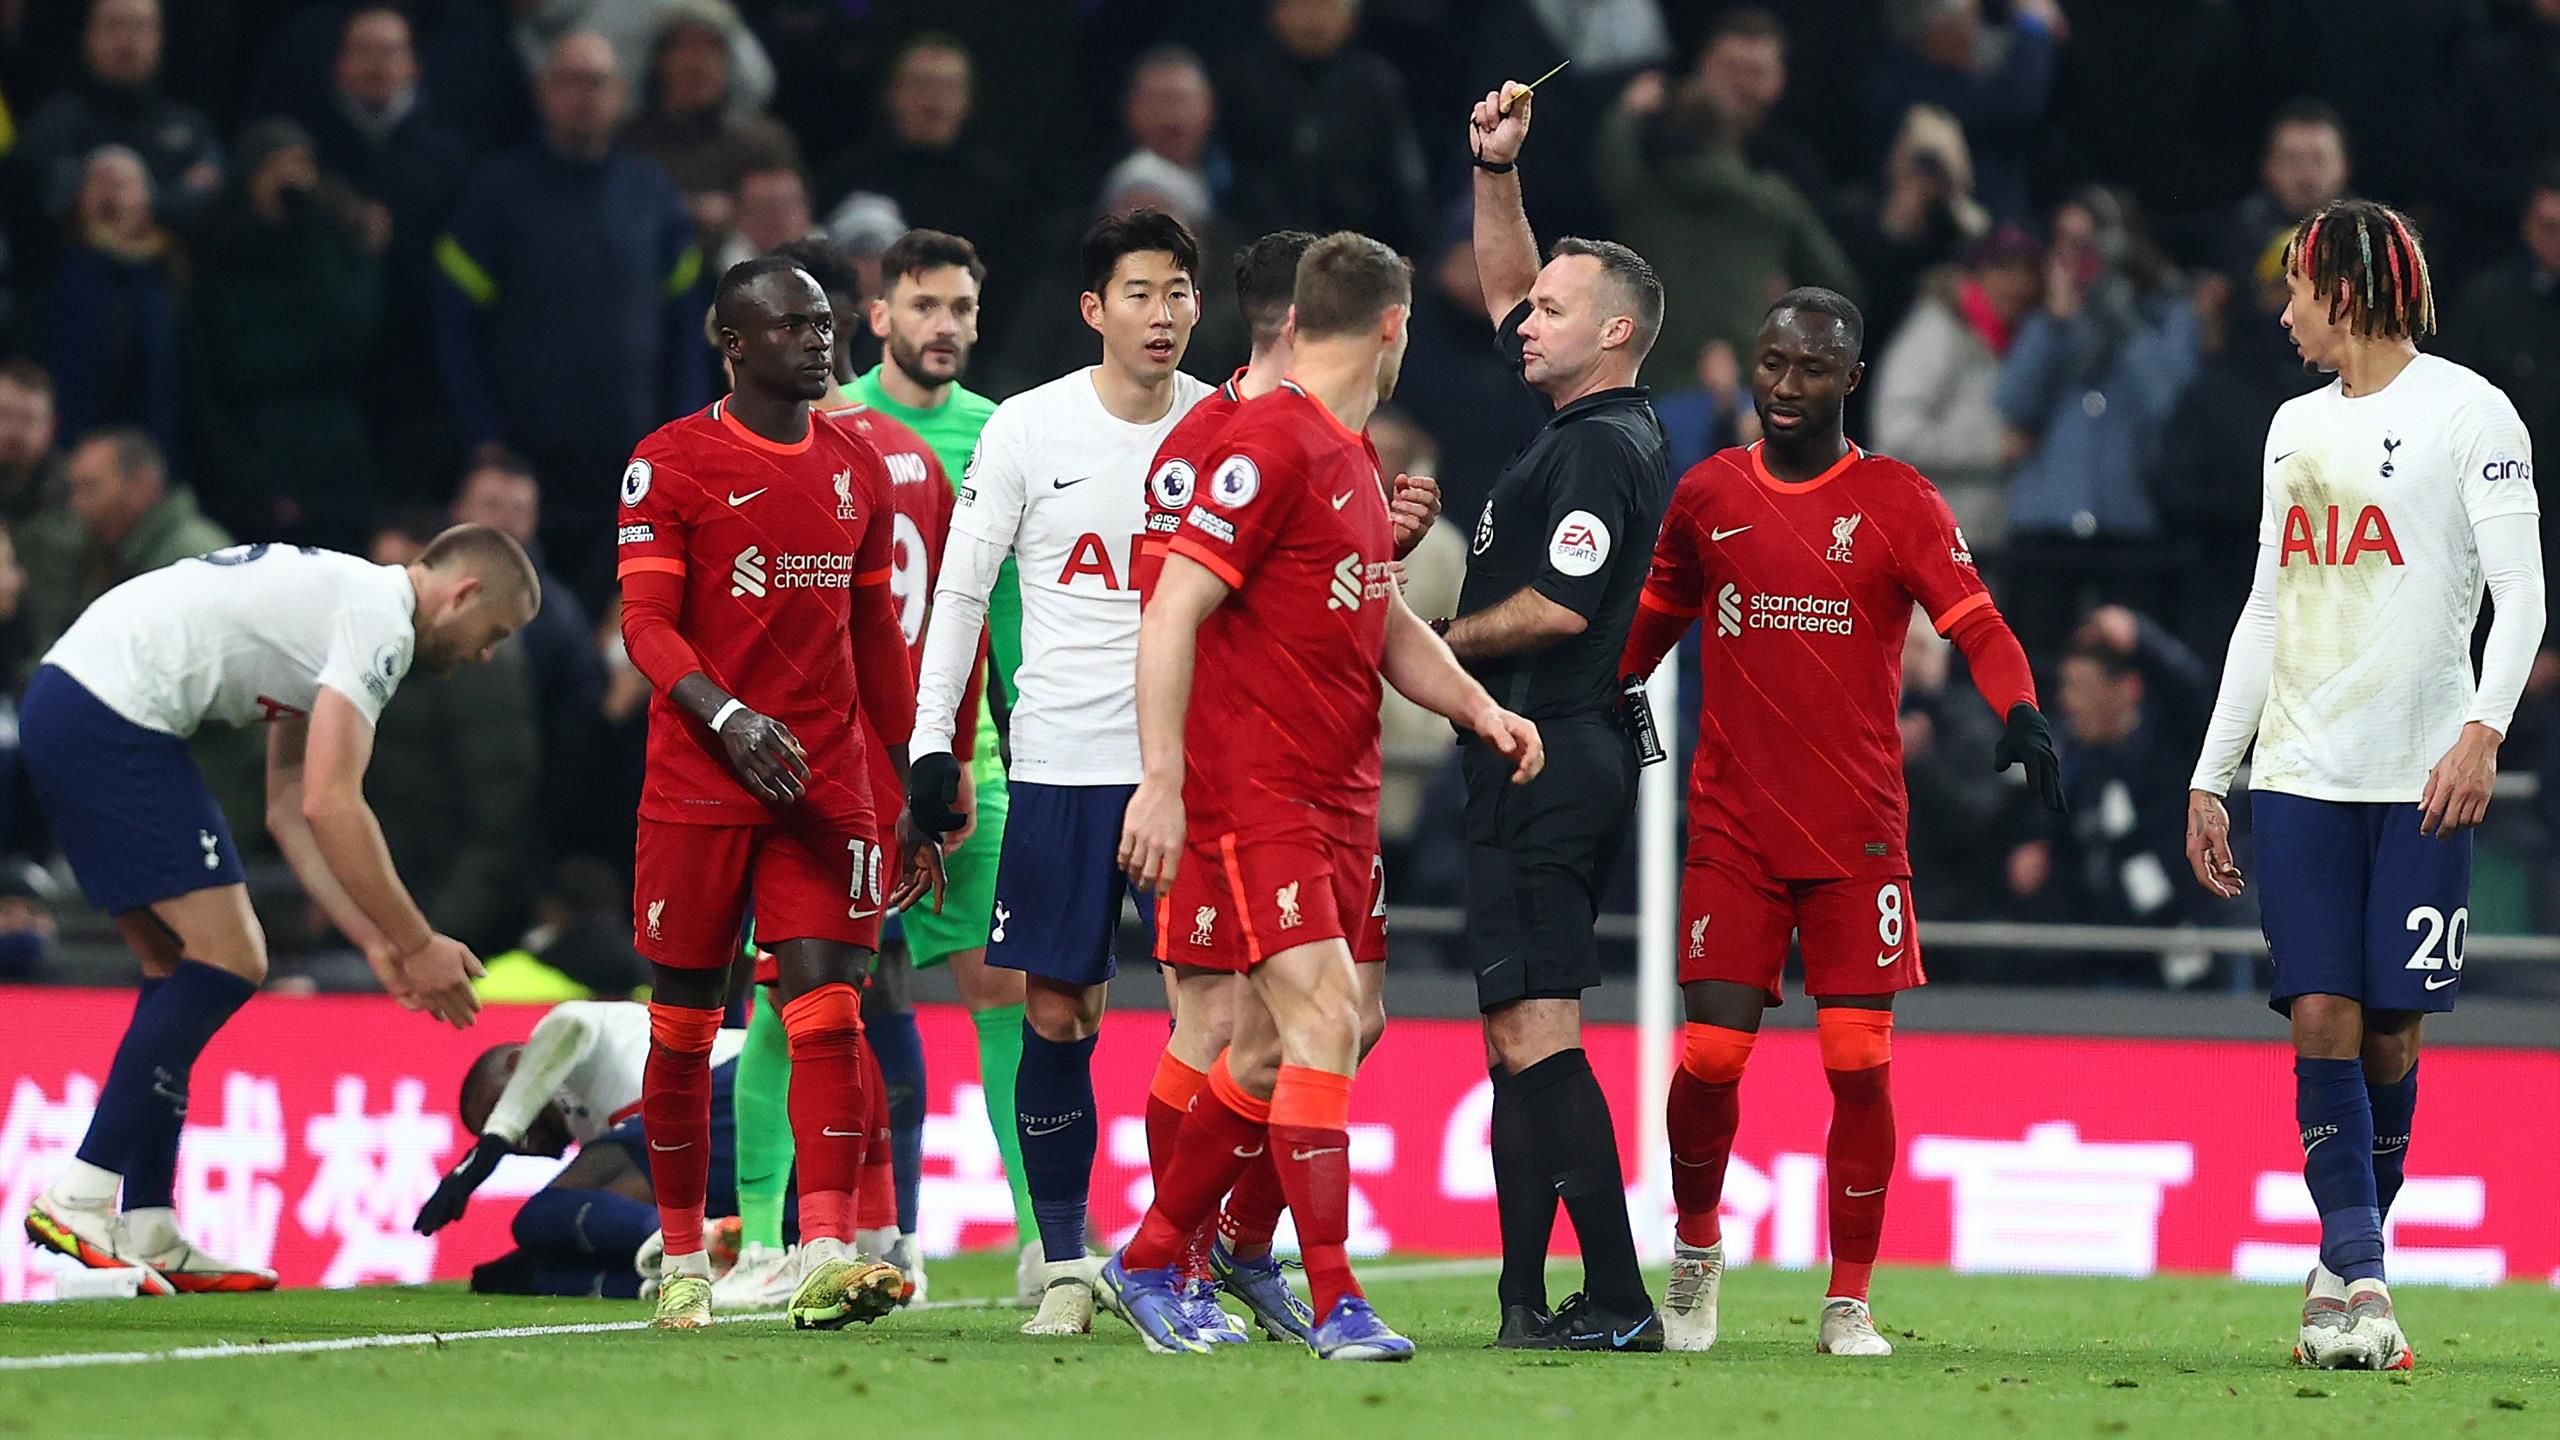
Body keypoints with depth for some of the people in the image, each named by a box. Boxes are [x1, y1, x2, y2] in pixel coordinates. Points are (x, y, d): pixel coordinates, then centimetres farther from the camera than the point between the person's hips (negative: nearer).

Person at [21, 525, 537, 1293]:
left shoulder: (335, 598, 23)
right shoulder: (380, 619, -9)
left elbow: (288, 808, 22)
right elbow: (329, 806, -15)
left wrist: (375, 942, 16)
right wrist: (419, 946, -7)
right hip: (111, 717, -11)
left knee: (176, 969, 13)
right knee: (225, 963, -8)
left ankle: (149, 1234, 9)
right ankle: (77, 1200, -12)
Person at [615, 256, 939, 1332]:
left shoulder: (858, 468, 12)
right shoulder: (672, 463, -3)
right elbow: (645, 621, -10)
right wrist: (728, 717, -27)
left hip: (825, 788, 3)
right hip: (698, 787, -3)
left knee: (826, 1007, -9)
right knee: (684, 1022, 4)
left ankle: (826, 1260, -17)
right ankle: (683, 1259, 16)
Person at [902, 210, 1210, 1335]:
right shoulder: (1029, 429, -1)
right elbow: (960, 587, 4)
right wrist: (932, 741, -2)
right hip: (1062, 763, -1)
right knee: (1055, 1012, 0)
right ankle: (1062, 1258, 9)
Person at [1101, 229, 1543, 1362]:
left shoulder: (1353, 457, 16)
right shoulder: (1268, 443, -13)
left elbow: (1384, 624, 25)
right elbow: (1173, 610, -17)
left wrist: (1478, 709, 8)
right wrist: (1162, 782, -22)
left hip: (1338, 796, 9)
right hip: (1253, 792, -9)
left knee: (1273, 1049, 11)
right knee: (1324, 1021, -15)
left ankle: (1147, 1266, 23)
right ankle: (1336, 1305, -14)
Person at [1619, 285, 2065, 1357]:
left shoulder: (1897, 501, 0)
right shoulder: (1708, 495, 8)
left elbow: (1976, 622, -10)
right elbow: (1655, 619, 23)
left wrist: (2020, 712, -28)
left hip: (1857, 834, -2)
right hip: (1731, 831, 2)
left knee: (1858, 1063, -6)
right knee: (1712, 1057, -4)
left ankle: (1849, 1300, 5)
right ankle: (1695, 1251, 22)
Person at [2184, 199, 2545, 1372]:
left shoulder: (2465, 412, -2)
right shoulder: (2296, 428, 17)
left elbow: (2519, 589, -7)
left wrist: (2484, 728, -22)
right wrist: (2208, 777, 19)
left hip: (2420, 778, -5)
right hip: (2300, 777, 5)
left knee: (2392, 1026, -2)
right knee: (2320, 1016, -7)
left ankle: (2345, 1269, 11)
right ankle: (2358, 1278, -10)